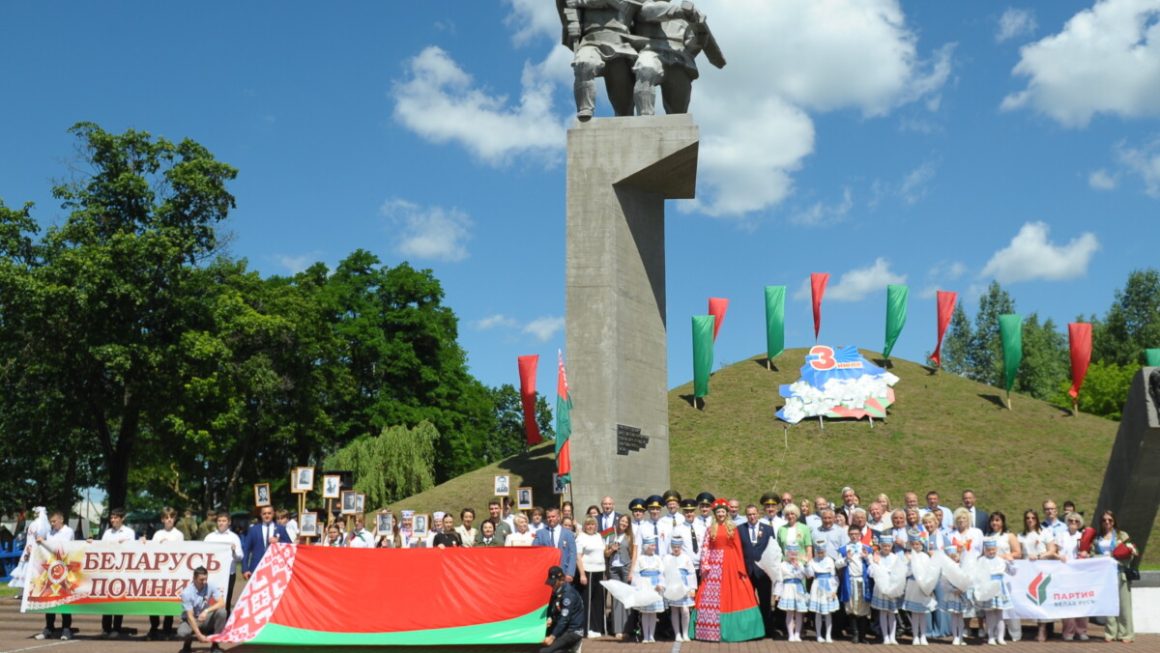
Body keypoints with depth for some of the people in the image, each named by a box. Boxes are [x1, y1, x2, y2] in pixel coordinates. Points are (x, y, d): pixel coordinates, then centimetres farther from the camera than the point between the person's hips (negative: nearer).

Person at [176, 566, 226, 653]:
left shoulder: (210, 587, -13)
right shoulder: (187, 593, -22)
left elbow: (222, 603, -19)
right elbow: (190, 616, -24)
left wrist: (207, 611, -36)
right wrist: (199, 635, -30)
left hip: (205, 619, 3)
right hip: (192, 620, -3)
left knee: (221, 611, -27)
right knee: (182, 633, -36)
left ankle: (215, 644, -12)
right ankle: (188, 644, 5)